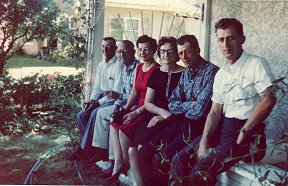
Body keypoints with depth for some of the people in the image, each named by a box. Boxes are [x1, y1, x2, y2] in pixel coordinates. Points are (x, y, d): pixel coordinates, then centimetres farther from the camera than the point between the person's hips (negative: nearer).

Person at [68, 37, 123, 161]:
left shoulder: (118, 65, -15)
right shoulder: (101, 65, 12)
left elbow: (117, 93, -19)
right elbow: (97, 87, 15)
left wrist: (98, 102, -19)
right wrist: (92, 100, -5)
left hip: (113, 100, -8)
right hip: (102, 99, 8)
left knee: (95, 114, -29)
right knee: (81, 115, -10)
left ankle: (84, 149, -16)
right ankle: (89, 148, -6)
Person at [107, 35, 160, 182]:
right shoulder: (138, 68, 13)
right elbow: (134, 92, 14)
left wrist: (136, 112, -19)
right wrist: (125, 109, 0)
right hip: (139, 108, 8)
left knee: (124, 128, -24)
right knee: (114, 124, -12)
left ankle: (126, 167, -5)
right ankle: (118, 164, -15)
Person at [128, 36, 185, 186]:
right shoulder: (156, 73, 16)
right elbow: (148, 103, 14)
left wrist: (164, 117, -11)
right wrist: (163, 112, -7)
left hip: (174, 120, -4)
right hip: (155, 116, 5)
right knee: (132, 151, -19)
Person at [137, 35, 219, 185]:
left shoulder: (210, 71, -14)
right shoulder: (185, 73, 13)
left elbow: (199, 111, -20)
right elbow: (172, 104, 10)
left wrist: (182, 108, -1)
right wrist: (189, 105, -9)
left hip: (199, 126, -8)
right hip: (181, 123, 8)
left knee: (161, 160, -19)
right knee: (144, 153, -3)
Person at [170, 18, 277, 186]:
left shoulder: (256, 64, -7)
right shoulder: (221, 74, 14)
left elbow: (269, 100, -19)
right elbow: (215, 112, 10)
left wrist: (243, 133, -15)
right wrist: (204, 141, -5)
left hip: (248, 133, -7)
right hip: (222, 129, 7)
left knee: (200, 171, -22)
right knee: (180, 161, -6)